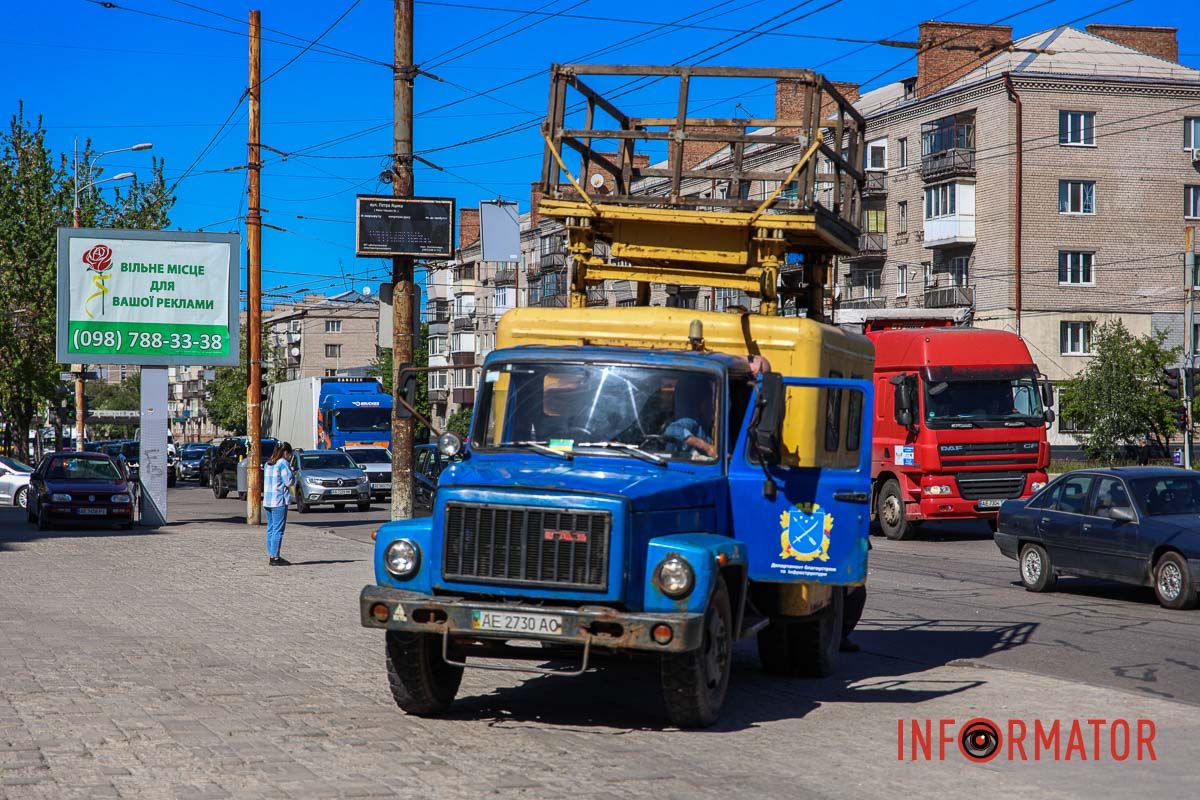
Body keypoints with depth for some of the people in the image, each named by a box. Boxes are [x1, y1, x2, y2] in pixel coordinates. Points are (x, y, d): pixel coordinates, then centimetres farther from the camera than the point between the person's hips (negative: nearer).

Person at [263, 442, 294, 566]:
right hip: (279, 501, -8)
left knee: (270, 529, 13)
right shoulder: (283, 463, -10)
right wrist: (293, 475, 7)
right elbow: (289, 481, -14)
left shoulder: (268, 464, 14)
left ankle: (270, 556, 16)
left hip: (267, 501, 8)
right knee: (278, 530, -5)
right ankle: (275, 557, -6)